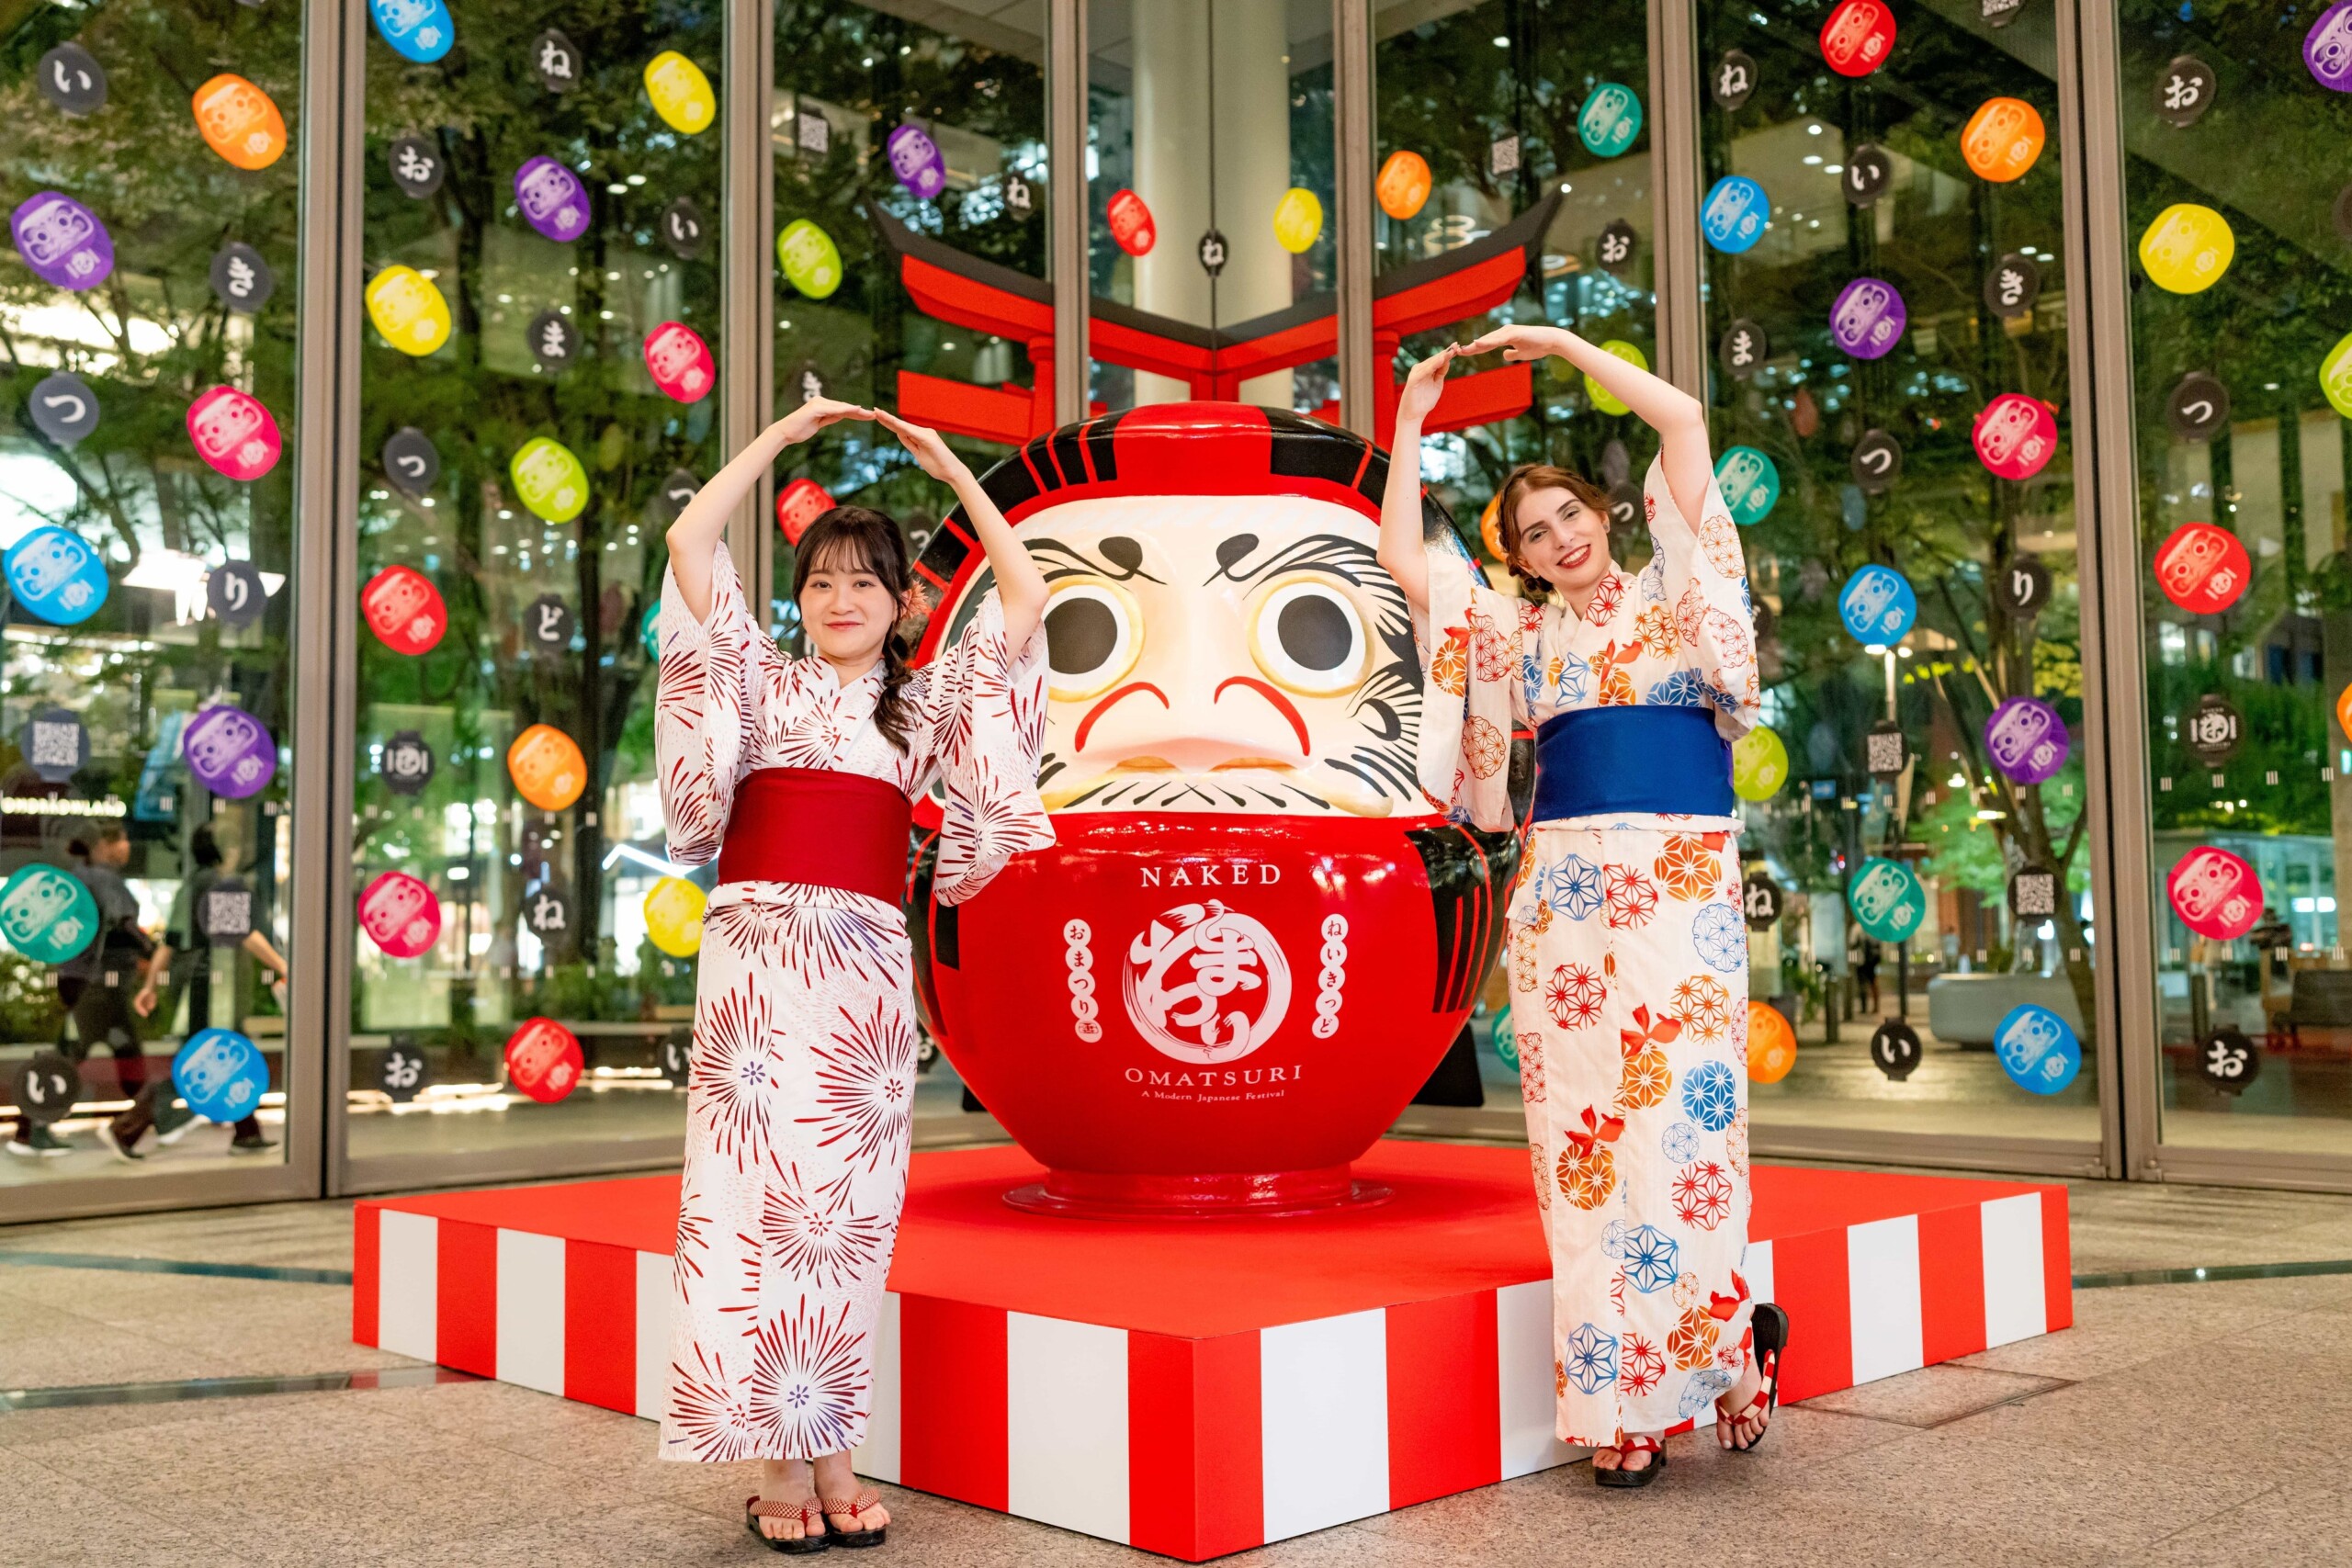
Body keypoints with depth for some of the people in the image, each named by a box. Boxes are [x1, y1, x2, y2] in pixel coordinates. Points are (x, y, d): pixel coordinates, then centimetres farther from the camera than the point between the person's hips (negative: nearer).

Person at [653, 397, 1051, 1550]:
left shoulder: (928, 702, 17)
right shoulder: (759, 679, 13)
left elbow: (1025, 601, 11)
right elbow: (689, 546, 3)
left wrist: (953, 471, 13)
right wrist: (781, 436, 7)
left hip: (868, 960, 2)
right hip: (759, 947, -1)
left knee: (850, 1201, 1)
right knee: (759, 1189, -5)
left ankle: (831, 1453, 10)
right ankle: (777, 1465, 1)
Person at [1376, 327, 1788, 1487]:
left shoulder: (1673, 594, 9)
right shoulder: (1512, 631, 17)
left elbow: (1685, 419, 2)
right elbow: (1403, 557, 13)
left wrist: (1565, 344, 6)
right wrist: (1412, 421, 15)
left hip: (1680, 880, -3)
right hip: (1562, 885, 3)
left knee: (1679, 1106, -8)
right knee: (1579, 1121, 0)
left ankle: (1709, 1346, 9)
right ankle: (1619, 1406, 5)